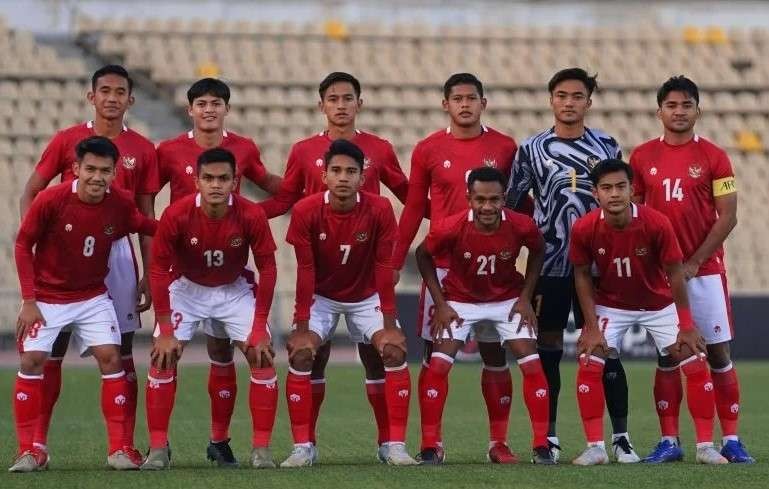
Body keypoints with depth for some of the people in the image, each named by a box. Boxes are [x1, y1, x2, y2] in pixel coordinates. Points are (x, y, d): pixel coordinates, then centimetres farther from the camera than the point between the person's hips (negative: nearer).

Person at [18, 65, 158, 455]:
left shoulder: (142, 151, 6)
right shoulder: (67, 141, 1)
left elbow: (146, 218, 8)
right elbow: (30, 194, 4)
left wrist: (148, 275, 4)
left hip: (117, 251, 1)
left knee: (120, 351, 2)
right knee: (53, 347, -1)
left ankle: (125, 447, 5)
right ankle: (38, 442, 3)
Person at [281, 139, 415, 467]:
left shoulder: (380, 210, -22)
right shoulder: (306, 212, -22)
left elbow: (384, 269, -16)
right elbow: (305, 271, -17)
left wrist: (389, 325, -16)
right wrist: (301, 327, -18)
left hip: (366, 297, 0)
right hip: (321, 297, 0)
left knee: (395, 351, -16)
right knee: (300, 354, -18)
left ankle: (394, 445, -8)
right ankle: (303, 448, -9)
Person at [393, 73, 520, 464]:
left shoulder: (505, 149, 3)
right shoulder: (428, 150, 3)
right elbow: (413, 210, 8)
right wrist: (394, 263, 4)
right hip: (442, 266, 0)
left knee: (495, 354, 3)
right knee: (434, 353, -1)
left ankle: (499, 442, 8)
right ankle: (432, 443, 4)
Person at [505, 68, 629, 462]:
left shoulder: (607, 147, 7)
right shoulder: (531, 149, 3)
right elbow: (512, 206, 7)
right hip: (549, 265, 0)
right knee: (547, 348, 2)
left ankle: (621, 436, 3)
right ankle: (549, 436, 9)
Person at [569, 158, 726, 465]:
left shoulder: (657, 224, -27)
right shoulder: (584, 229, -23)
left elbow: (675, 274, -16)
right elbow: (582, 275, -8)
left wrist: (687, 327, -13)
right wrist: (591, 326, -12)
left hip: (659, 304, 0)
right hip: (610, 306, 0)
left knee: (696, 364, -7)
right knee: (589, 365, -15)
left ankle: (706, 446, 4)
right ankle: (595, 448, -4)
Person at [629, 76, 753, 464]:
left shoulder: (714, 157, -1)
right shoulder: (642, 157, 6)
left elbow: (727, 217, -4)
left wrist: (693, 263, -11)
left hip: (704, 269, -2)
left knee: (718, 352, 0)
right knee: (667, 356, 3)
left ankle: (731, 440, 3)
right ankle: (669, 441, 6)